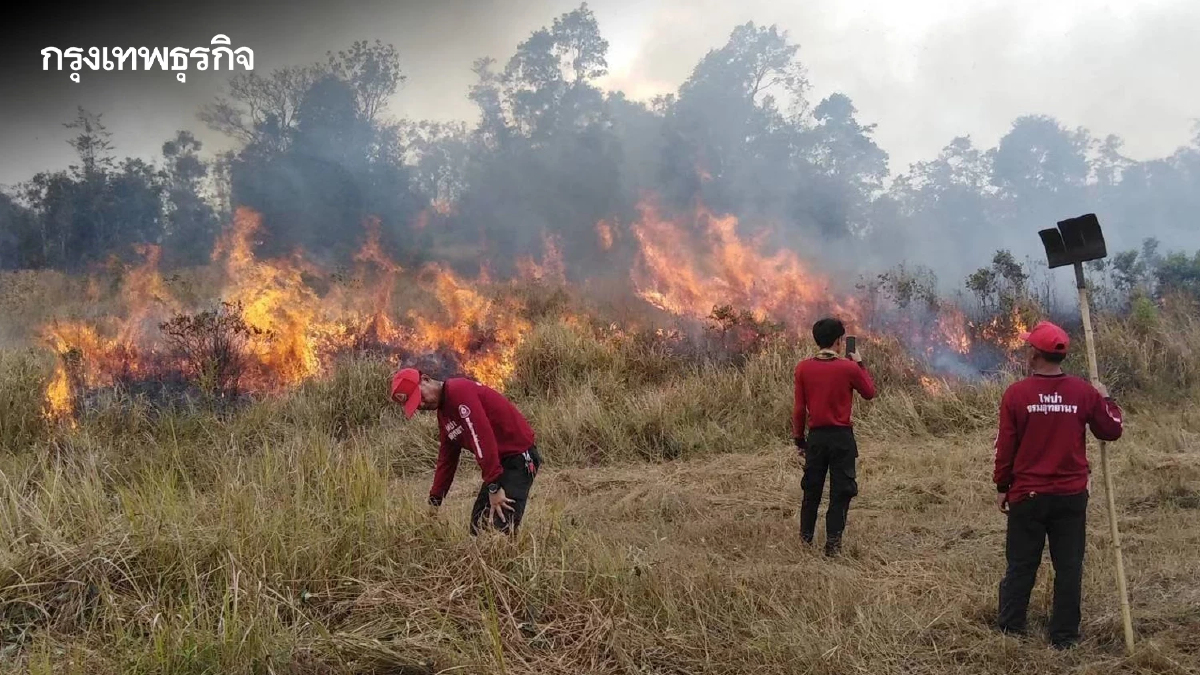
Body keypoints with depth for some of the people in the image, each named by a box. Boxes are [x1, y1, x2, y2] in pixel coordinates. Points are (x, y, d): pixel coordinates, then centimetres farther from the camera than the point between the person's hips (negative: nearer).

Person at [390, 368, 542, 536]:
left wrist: (494, 487, -28)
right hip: (500, 461, 10)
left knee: (502, 529, -18)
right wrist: (434, 501, 18)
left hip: (519, 457, -10)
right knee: (478, 527, 8)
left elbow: (482, 438, -26)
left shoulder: (459, 391, -17)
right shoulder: (443, 413, 14)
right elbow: (446, 459, 20)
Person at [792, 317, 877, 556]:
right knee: (840, 491, 6)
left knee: (811, 489, 15)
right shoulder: (849, 368, -10)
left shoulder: (803, 368, -4)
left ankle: (805, 539, 24)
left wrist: (799, 439, 9)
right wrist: (860, 364, 15)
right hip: (842, 437, -3)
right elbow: (869, 393, 7)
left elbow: (799, 408, 0)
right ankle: (833, 543, 5)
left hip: (816, 436, 3)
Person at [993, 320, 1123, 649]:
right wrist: (1106, 399, 23)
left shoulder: (1016, 393, -11)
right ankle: (1065, 636, 17)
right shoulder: (1084, 392, -5)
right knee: (1069, 567, 10)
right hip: (1072, 496, 1)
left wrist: (1002, 487, 6)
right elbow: (1112, 431, 6)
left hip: (1027, 495, -1)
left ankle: (1010, 630, 18)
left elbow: (1005, 448, -6)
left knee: (1021, 565, 10)